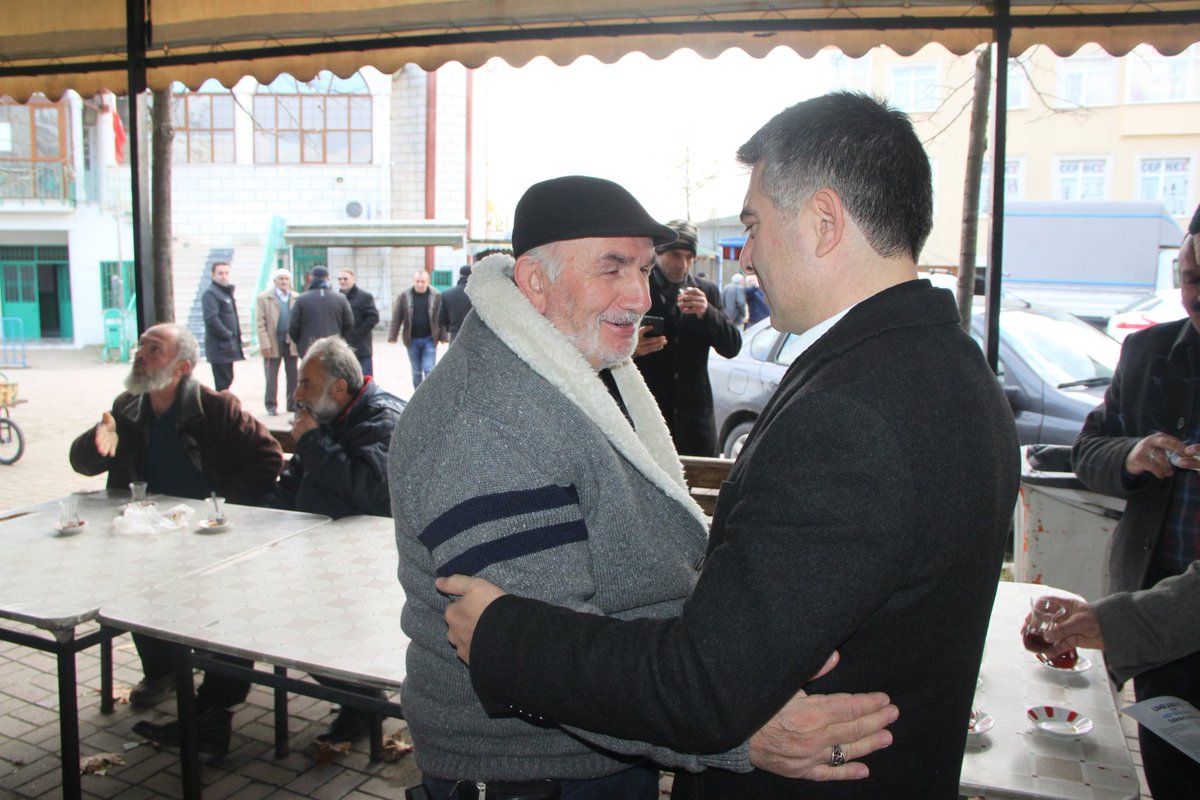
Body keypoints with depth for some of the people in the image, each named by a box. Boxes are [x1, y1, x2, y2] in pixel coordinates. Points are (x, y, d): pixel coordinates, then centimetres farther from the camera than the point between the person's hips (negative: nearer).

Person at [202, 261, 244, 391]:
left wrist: (237, 334, 11)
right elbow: (211, 319, -21)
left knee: (227, 380, 14)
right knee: (223, 383, -8)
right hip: (220, 346, -9)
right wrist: (227, 334, -16)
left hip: (228, 345, 9)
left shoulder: (227, 292, 18)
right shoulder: (210, 293, -11)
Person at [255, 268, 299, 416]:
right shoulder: (264, 298, 1)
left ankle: (292, 403, 16)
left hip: (292, 341, 2)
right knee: (272, 375, 1)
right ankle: (271, 405, 9)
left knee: (293, 375, 7)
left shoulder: (297, 298, 6)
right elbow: (260, 323, -4)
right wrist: (265, 344, -11)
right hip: (273, 342, -2)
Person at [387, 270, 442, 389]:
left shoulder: (437, 296, -4)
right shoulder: (404, 296, -1)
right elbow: (396, 318, 0)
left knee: (429, 369, -8)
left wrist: (443, 337, -3)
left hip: (429, 339, -2)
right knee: (416, 372, 11)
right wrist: (393, 336, -3)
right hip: (412, 340, 2)